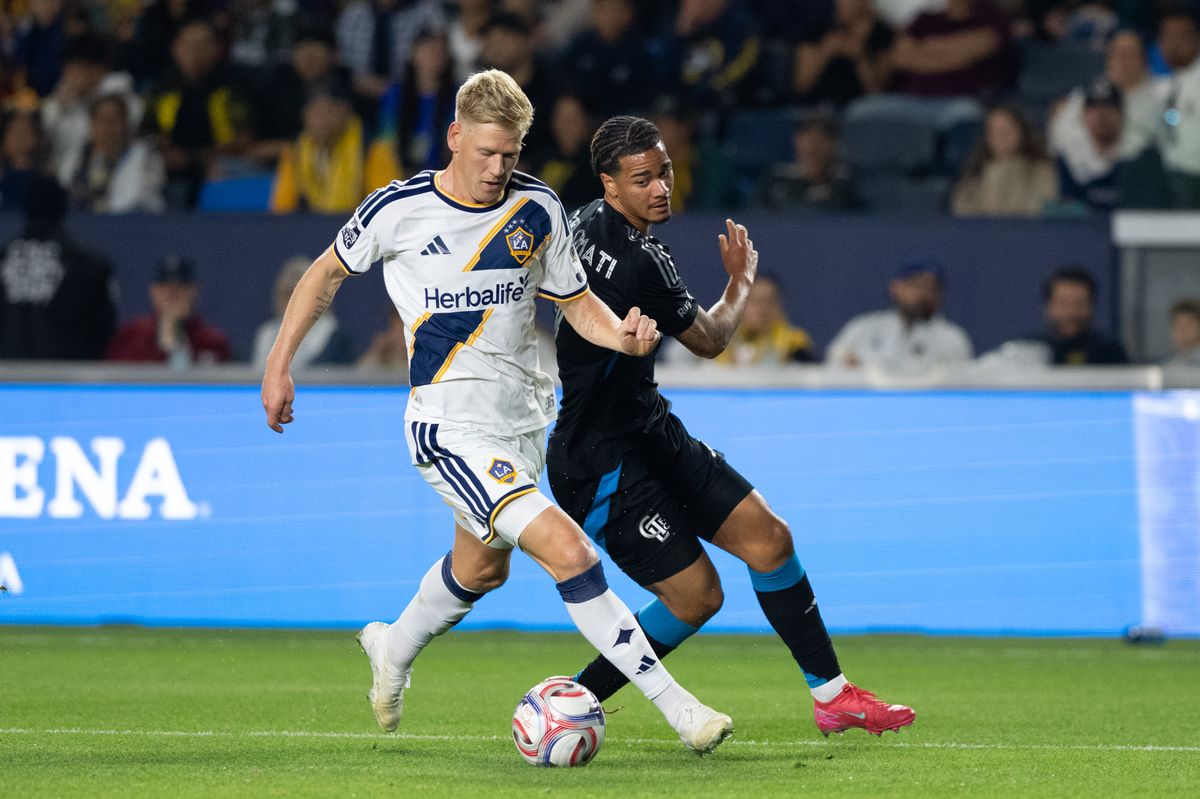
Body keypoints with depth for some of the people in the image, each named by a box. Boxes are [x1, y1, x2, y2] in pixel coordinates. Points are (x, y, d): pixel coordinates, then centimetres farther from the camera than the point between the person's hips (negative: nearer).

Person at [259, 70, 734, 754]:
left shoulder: (538, 208, 0)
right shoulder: (399, 209, -10)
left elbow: (578, 303, 8)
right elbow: (328, 272, 7)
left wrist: (623, 334, -13)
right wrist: (280, 364, 8)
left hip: (523, 419, 6)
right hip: (451, 426, -6)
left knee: (481, 568, 26)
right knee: (569, 554, -21)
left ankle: (394, 650, 55)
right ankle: (675, 704, -19)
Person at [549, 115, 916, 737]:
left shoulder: (583, 222, 2)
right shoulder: (641, 264, -25)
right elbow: (710, 340, -7)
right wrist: (741, 281, 12)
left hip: (650, 430, 10)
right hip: (602, 462, -10)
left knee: (769, 537, 4)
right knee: (695, 596, -9)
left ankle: (831, 695, 11)